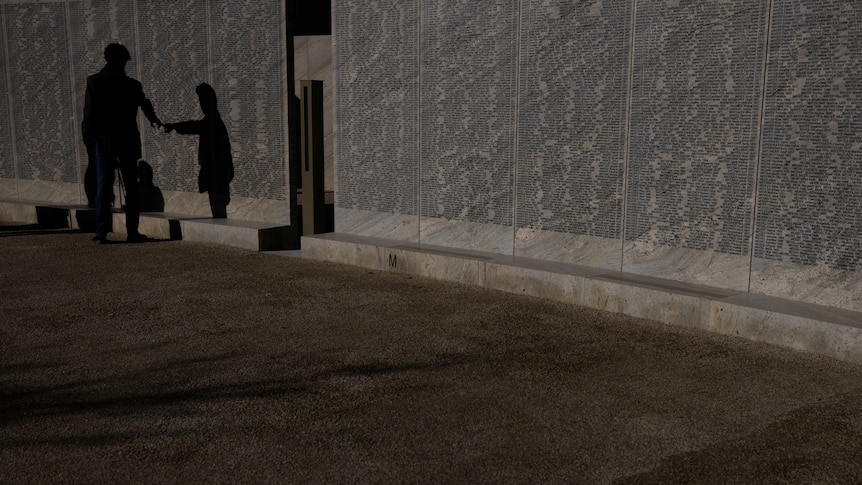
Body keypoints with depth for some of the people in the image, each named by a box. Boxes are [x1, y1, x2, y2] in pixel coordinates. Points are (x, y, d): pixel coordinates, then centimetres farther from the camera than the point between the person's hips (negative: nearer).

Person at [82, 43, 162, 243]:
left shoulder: (94, 81, -5)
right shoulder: (131, 85, -2)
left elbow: (89, 112, -8)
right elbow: (145, 105, 18)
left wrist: (89, 136, 4)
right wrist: (154, 120, 39)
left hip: (103, 140, 0)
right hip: (127, 141, 0)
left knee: (103, 186, 3)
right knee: (131, 187, 7)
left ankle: (101, 232, -1)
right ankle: (132, 232, 8)